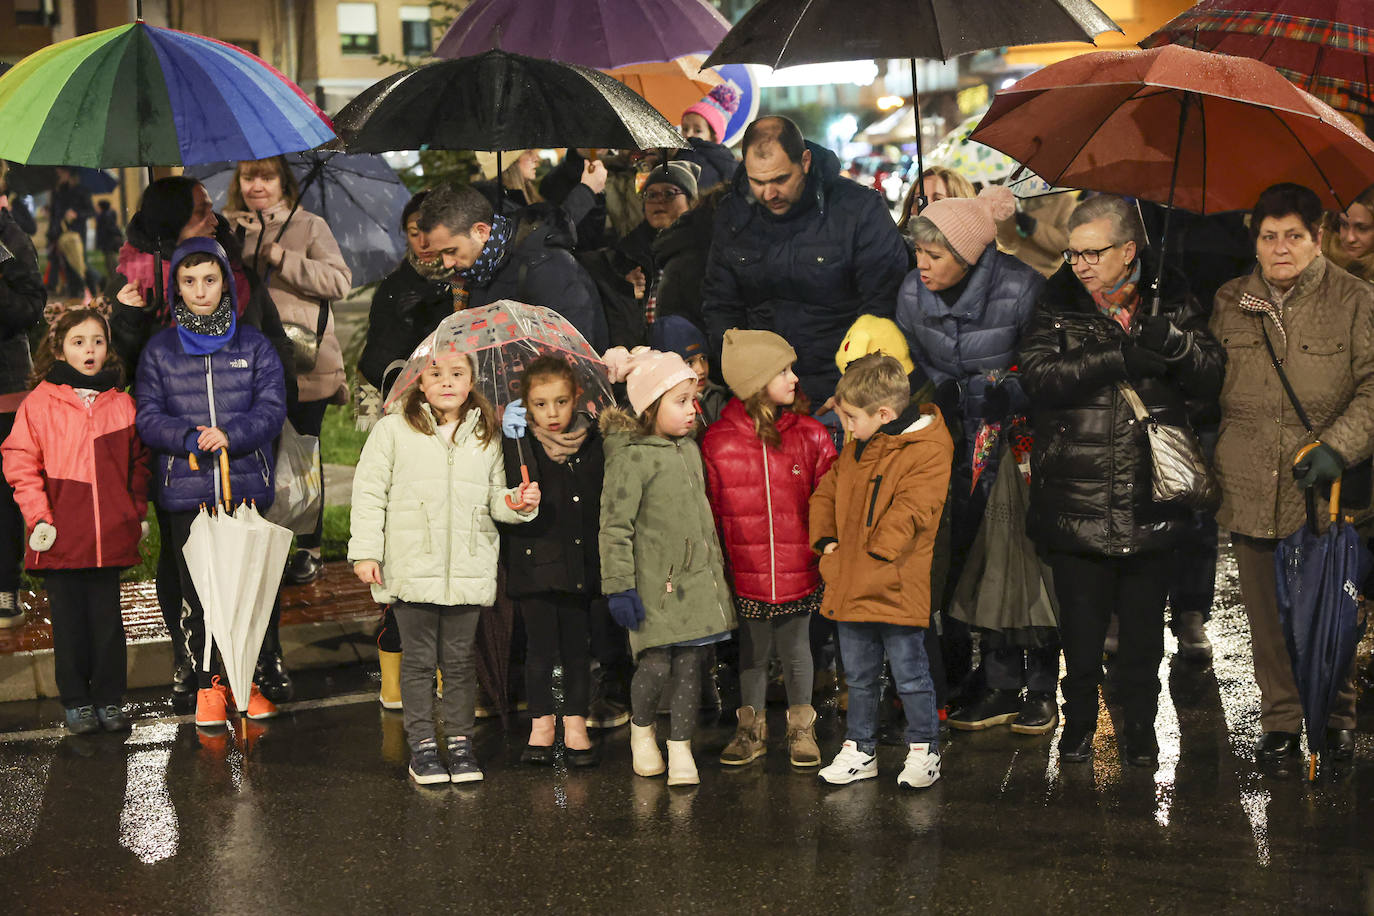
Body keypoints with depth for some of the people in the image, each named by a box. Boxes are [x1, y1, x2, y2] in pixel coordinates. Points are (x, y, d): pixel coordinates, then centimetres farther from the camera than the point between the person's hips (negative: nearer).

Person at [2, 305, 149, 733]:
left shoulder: (121, 404, 7)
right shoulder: (39, 403, -2)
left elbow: (138, 461, 16)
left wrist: (137, 511, 8)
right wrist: (39, 516, -10)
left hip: (110, 534, 2)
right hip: (60, 536, -2)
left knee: (108, 617, 6)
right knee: (68, 620, 5)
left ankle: (110, 701, 16)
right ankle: (77, 703, 15)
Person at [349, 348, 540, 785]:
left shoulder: (487, 437, 10)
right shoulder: (393, 430, 2)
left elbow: (494, 498, 16)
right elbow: (369, 493, 1)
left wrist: (518, 503, -7)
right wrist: (365, 552, -5)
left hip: (469, 567, 2)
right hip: (412, 566, -2)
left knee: (460, 658, 7)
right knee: (419, 658, 3)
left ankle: (460, 742, 16)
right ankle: (422, 745, 12)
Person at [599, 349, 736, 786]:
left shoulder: (689, 448, 11)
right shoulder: (633, 457, -12)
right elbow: (614, 525, -13)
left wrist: (716, 567, 25)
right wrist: (619, 586, -15)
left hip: (697, 579, 6)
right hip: (655, 583, -6)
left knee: (691, 664, 4)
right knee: (656, 664, -7)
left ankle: (680, 747, 15)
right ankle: (641, 730, 21)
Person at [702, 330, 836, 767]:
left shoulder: (810, 436, -4)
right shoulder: (718, 441, -6)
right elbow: (711, 511, 1)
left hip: (798, 572, 0)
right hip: (747, 573, 0)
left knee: (795, 650, 12)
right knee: (752, 653, 13)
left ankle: (801, 728, 28)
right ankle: (752, 728, 29)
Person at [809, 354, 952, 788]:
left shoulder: (928, 451, -14)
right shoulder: (856, 447, 11)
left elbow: (910, 511, -19)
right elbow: (827, 490, 21)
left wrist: (871, 555, -19)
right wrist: (826, 539, 6)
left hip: (896, 588, -7)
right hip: (850, 587, 7)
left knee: (909, 673, 2)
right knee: (858, 674, 16)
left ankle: (923, 750, 16)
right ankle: (859, 749, 27)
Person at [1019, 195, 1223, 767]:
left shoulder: (1171, 301, 5)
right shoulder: (1058, 303, 0)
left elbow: (1211, 381, 1)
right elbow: (1039, 375, -14)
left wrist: (1179, 344, -20)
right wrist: (1120, 359, -22)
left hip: (1150, 500, 1)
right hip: (1077, 500, -1)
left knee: (1144, 627, 10)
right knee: (1081, 627, 7)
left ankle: (1140, 725, 26)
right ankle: (1079, 723, 26)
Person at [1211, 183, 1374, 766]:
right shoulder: (1229, 304, 10)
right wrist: (1208, 466, 18)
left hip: (1326, 495, -3)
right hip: (1251, 493, 3)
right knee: (1267, 614, 9)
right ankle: (1280, 718, 22)